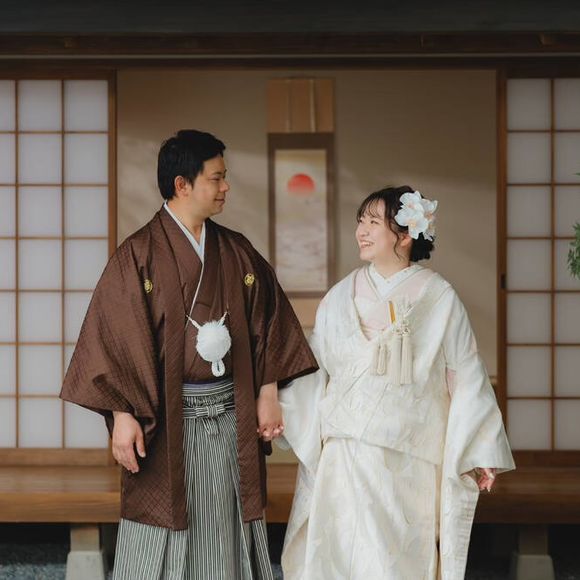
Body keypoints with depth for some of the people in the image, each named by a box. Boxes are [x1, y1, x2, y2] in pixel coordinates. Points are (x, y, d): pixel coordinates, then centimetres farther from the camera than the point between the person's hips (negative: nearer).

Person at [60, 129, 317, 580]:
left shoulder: (237, 252, 8)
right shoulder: (140, 255, -7)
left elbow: (267, 320, 10)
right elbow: (114, 336, -10)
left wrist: (268, 394, 3)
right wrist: (123, 416, -15)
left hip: (231, 415, 4)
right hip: (168, 418, -4)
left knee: (226, 536, 8)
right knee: (165, 542, 2)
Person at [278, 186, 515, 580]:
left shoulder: (439, 298, -2)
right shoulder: (342, 296, 6)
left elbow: (465, 377, -1)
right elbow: (314, 371, 10)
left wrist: (480, 453, -2)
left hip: (411, 456, -2)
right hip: (347, 454, 2)